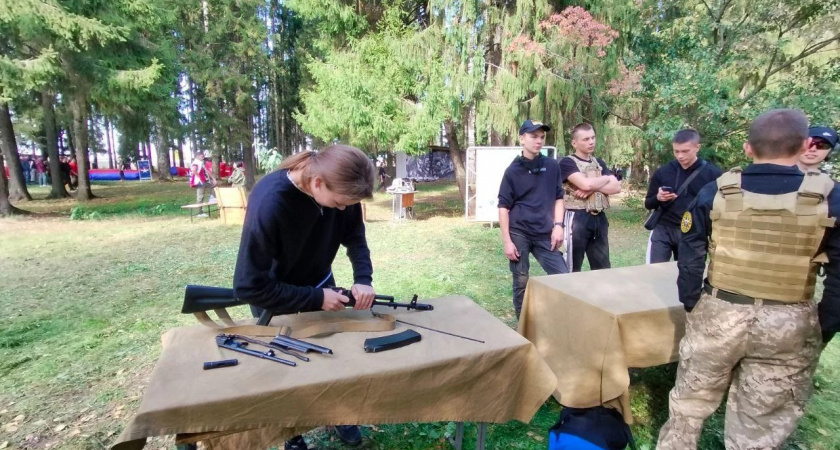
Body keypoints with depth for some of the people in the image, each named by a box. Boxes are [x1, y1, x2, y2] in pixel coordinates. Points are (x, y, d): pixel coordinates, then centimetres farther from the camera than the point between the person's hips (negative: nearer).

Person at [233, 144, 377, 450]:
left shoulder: (339, 186, -23)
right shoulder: (269, 204, -38)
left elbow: (354, 235, -8)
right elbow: (248, 287, -33)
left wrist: (363, 278, -24)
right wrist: (316, 298, -30)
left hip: (319, 283, 5)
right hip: (272, 293, -4)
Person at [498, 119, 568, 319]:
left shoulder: (551, 166, 6)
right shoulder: (513, 171, -3)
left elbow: (558, 198, 13)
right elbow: (504, 207, -2)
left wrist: (558, 225, -1)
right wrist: (507, 241, -8)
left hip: (545, 234, 3)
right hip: (519, 233, -2)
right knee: (521, 282, 6)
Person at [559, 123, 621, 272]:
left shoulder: (599, 163, 16)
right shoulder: (567, 162, -5)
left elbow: (617, 187, 5)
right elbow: (585, 183, -20)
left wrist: (593, 188, -12)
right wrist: (606, 178, -1)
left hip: (599, 219, 7)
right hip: (577, 218, -6)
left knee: (603, 268, 13)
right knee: (573, 268, 2)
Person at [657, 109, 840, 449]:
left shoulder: (717, 192, -6)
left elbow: (690, 257, -3)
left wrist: (691, 305, 7)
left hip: (718, 314, 0)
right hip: (788, 326, 0)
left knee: (689, 404, 19)